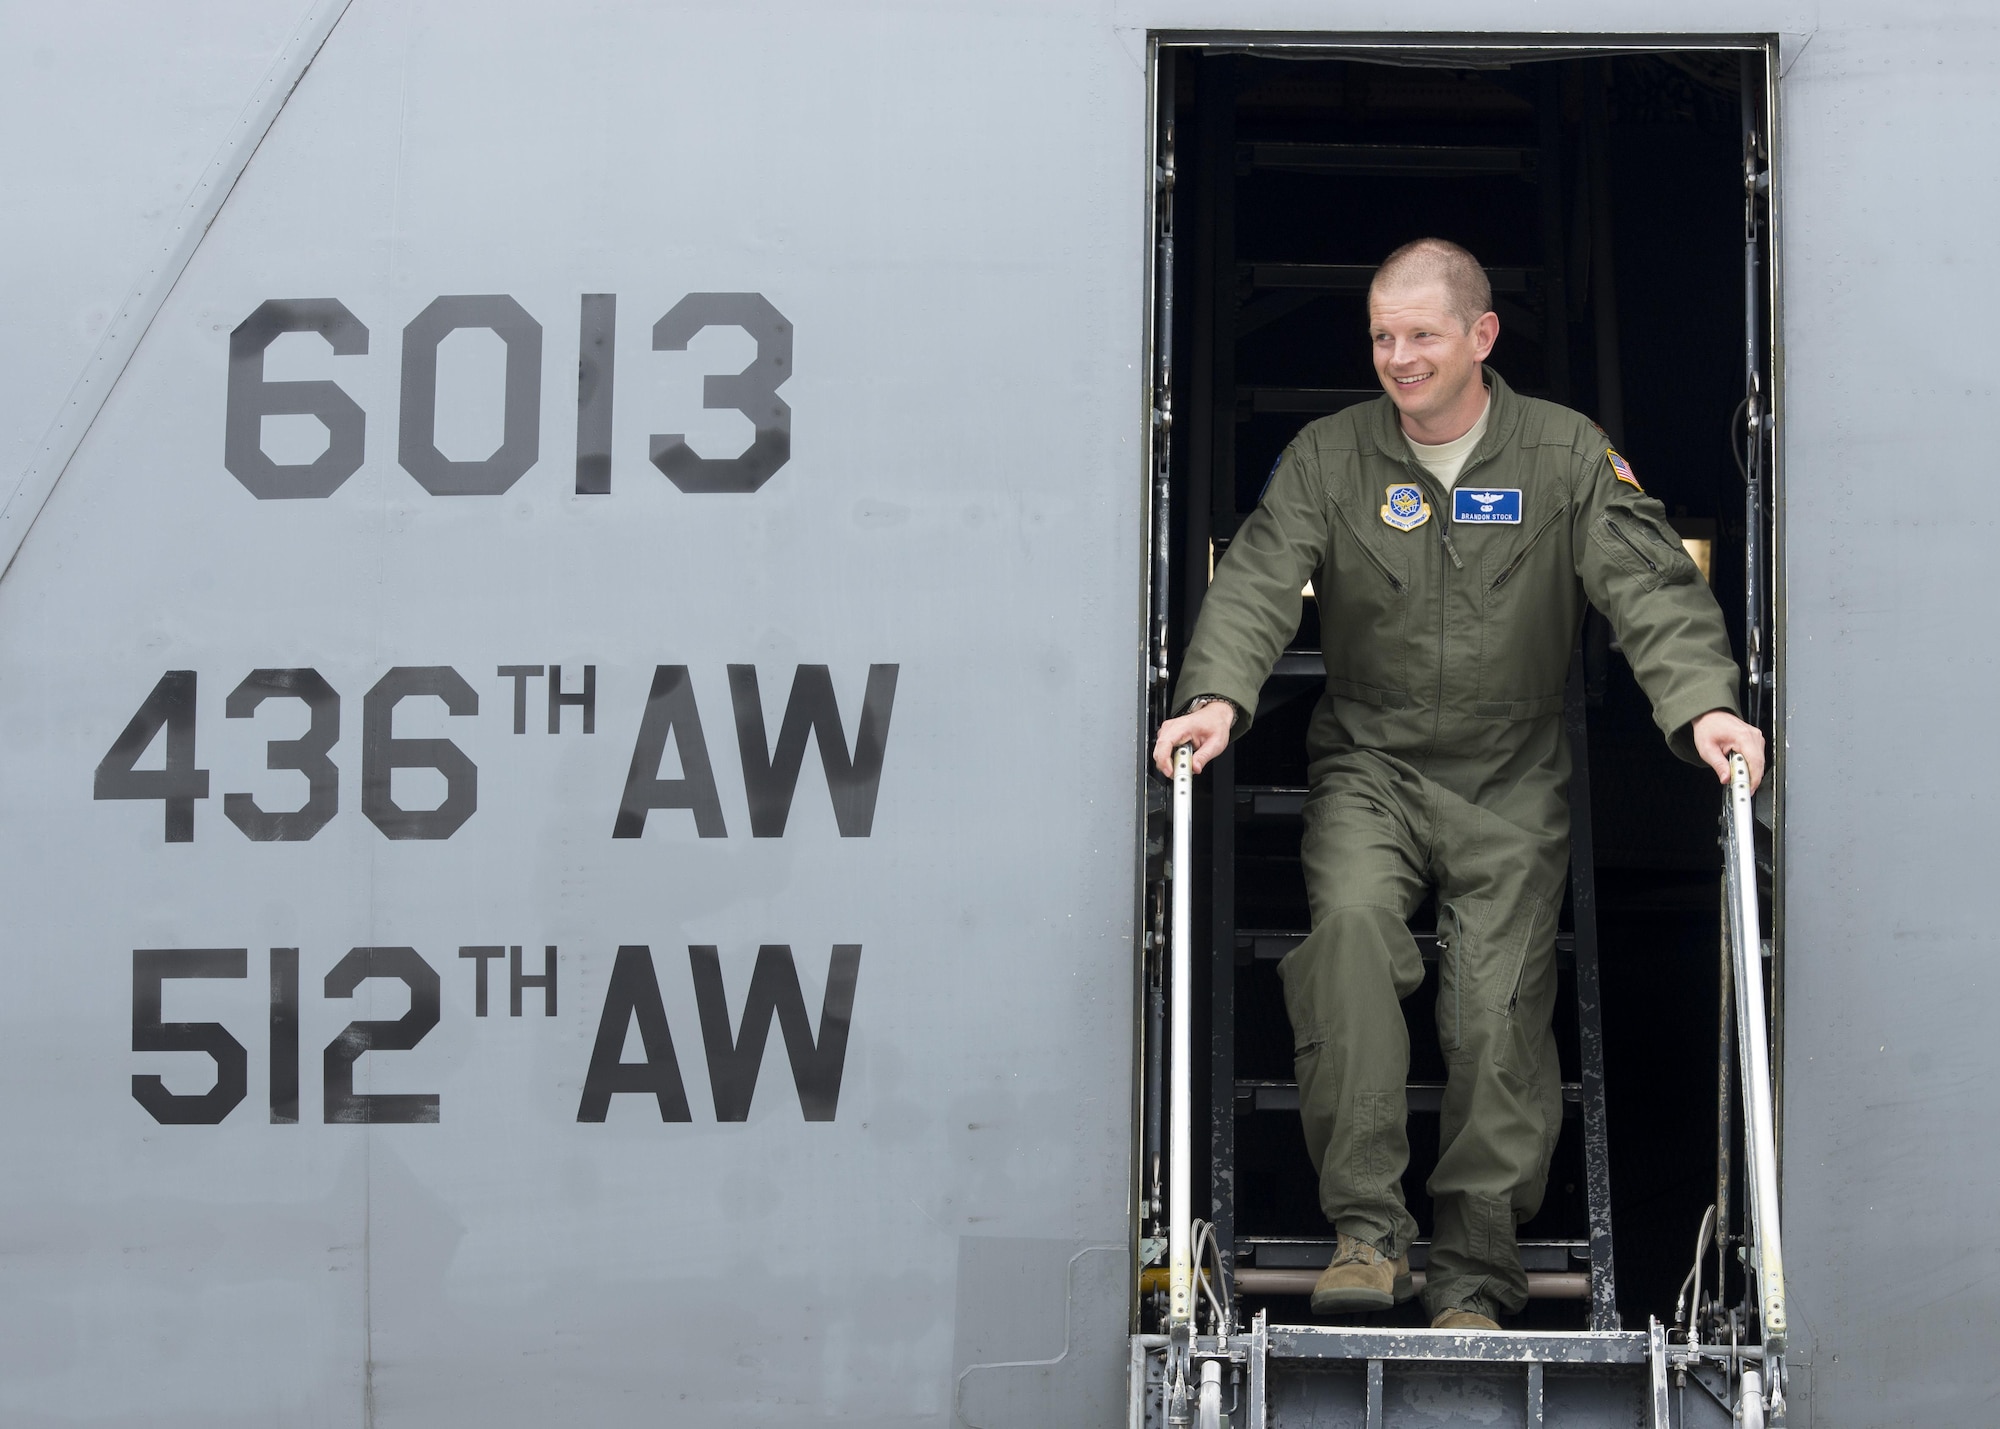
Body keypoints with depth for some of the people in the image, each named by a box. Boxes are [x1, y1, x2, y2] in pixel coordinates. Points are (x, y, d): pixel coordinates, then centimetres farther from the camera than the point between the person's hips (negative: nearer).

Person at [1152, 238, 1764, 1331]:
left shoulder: (1566, 455, 2)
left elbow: (1652, 586, -8)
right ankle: (1366, 1228, -25)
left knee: (1500, 1016, -6)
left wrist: (1701, 704, -26)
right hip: (1368, 769, 0)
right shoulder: (1328, 457, 4)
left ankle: (1476, 1279, 7)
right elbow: (1257, 583, -8)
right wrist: (1216, 696, -27)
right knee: (1352, 919, -28)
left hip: (1513, 788, 0)